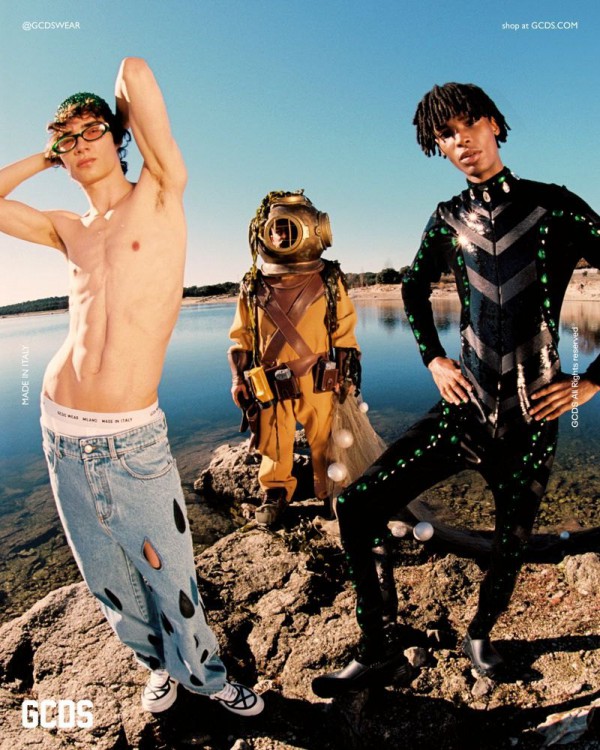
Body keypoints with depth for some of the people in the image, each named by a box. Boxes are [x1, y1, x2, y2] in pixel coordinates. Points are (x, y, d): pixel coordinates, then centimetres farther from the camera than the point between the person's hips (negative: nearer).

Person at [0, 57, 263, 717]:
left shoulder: (160, 195, 1)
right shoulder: (69, 230, 12)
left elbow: (135, 71, -4)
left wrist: (116, 121, 16)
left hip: (132, 437, -4)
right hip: (61, 430, 5)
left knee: (169, 573, 6)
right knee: (106, 579, 17)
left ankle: (202, 672, 36)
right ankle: (159, 663, 43)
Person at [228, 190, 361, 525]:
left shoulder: (329, 281, 0)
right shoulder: (254, 287, 2)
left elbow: (345, 333, 4)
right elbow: (241, 337, 10)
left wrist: (348, 376, 2)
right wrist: (238, 378, 6)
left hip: (319, 384, -1)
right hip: (271, 387, 1)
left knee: (327, 443, 11)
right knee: (275, 447, 13)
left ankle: (333, 493, 33)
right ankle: (275, 494, 36)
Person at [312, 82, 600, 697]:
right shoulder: (448, 220, 6)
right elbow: (414, 289, 21)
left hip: (531, 418, -2)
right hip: (464, 408, 2)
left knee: (510, 547, 15)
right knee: (358, 506, -9)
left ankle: (479, 634, 48)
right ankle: (381, 653, 11)